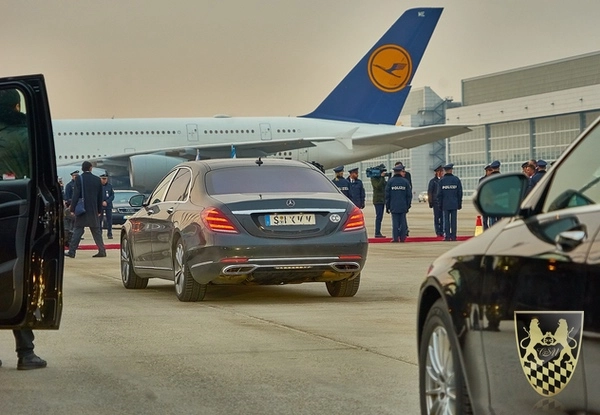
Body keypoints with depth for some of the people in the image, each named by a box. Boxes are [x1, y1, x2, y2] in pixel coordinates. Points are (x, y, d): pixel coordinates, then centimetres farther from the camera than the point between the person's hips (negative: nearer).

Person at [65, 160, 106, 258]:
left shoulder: (80, 179, -8)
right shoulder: (97, 179, 6)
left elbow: (76, 195, -11)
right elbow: (100, 197, 11)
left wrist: (72, 209, -8)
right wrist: (99, 210, 17)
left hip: (82, 209, -3)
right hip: (94, 210, 3)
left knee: (78, 230, -3)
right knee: (96, 230, 10)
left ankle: (71, 251, -7)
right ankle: (102, 251, 10)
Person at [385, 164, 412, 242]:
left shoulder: (390, 181, -1)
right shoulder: (405, 181, 2)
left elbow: (387, 195, 1)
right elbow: (409, 195, 4)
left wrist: (387, 206, 7)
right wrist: (408, 205, 12)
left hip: (394, 206, -1)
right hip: (403, 206, 1)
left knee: (395, 222, 0)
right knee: (403, 222, 5)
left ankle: (395, 238, -2)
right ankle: (402, 238, 6)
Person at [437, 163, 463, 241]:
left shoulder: (442, 180, -2)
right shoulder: (456, 179, 1)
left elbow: (439, 194, -1)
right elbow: (460, 193, 3)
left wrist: (440, 204, 7)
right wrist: (459, 204, 9)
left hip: (445, 204, -1)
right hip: (454, 204, 1)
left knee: (446, 220, 2)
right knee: (453, 220, 3)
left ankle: (447, 236, -1)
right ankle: (453, 236, 2)